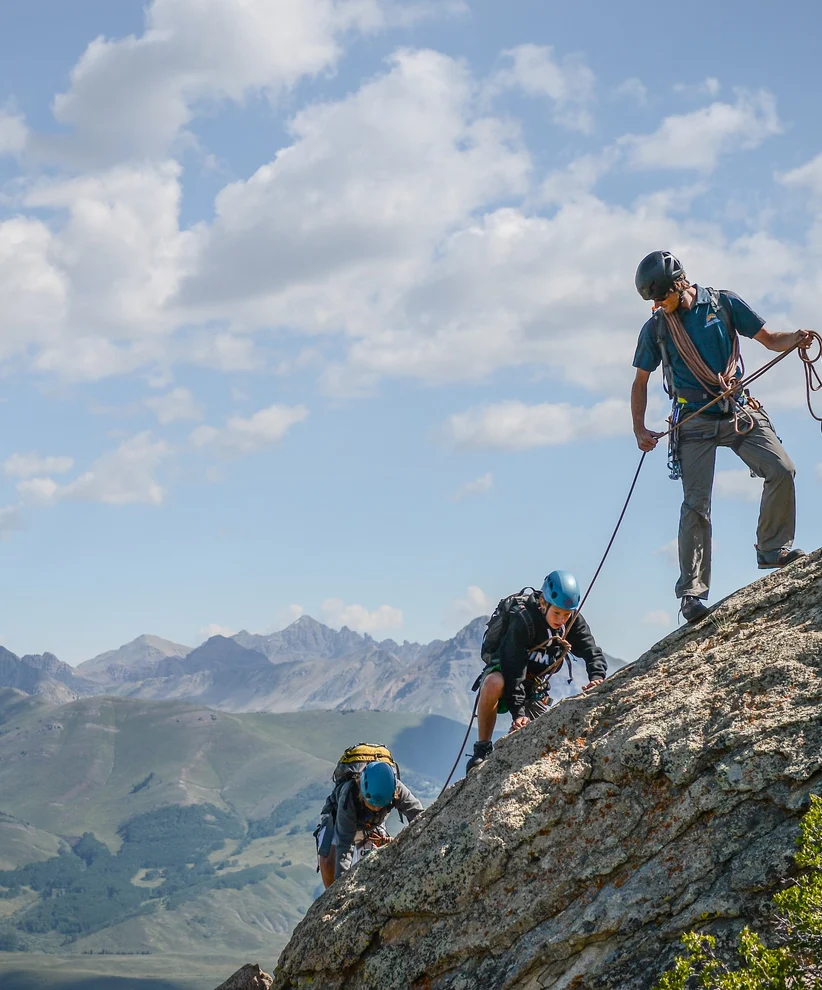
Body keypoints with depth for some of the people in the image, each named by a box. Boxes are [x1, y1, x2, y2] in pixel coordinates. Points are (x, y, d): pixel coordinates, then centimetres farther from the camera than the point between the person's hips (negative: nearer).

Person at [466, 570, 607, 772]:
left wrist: (597, 677, -40)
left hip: (534, 692, 6)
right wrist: (518, 712, -38)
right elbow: (515, 668, -32)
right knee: (494, 683, -41)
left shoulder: (573, 622, -12)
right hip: (502, 673, -6)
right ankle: (482, 748, -26)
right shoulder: (523, 620, -28)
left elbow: (593, 653, -16)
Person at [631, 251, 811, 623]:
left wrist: (796, 339, -14)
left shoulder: (723, 303, 4)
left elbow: (769, 339, 7)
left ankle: (774, 548, 1)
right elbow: (641, 382, 14)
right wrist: (639, 429, 4)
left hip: (740, 411, 1)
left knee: (781, 470, -17)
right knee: (696, 504, -10)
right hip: (694, 421, -1)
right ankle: (691, 591, -9)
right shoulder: (655, 328, 6)